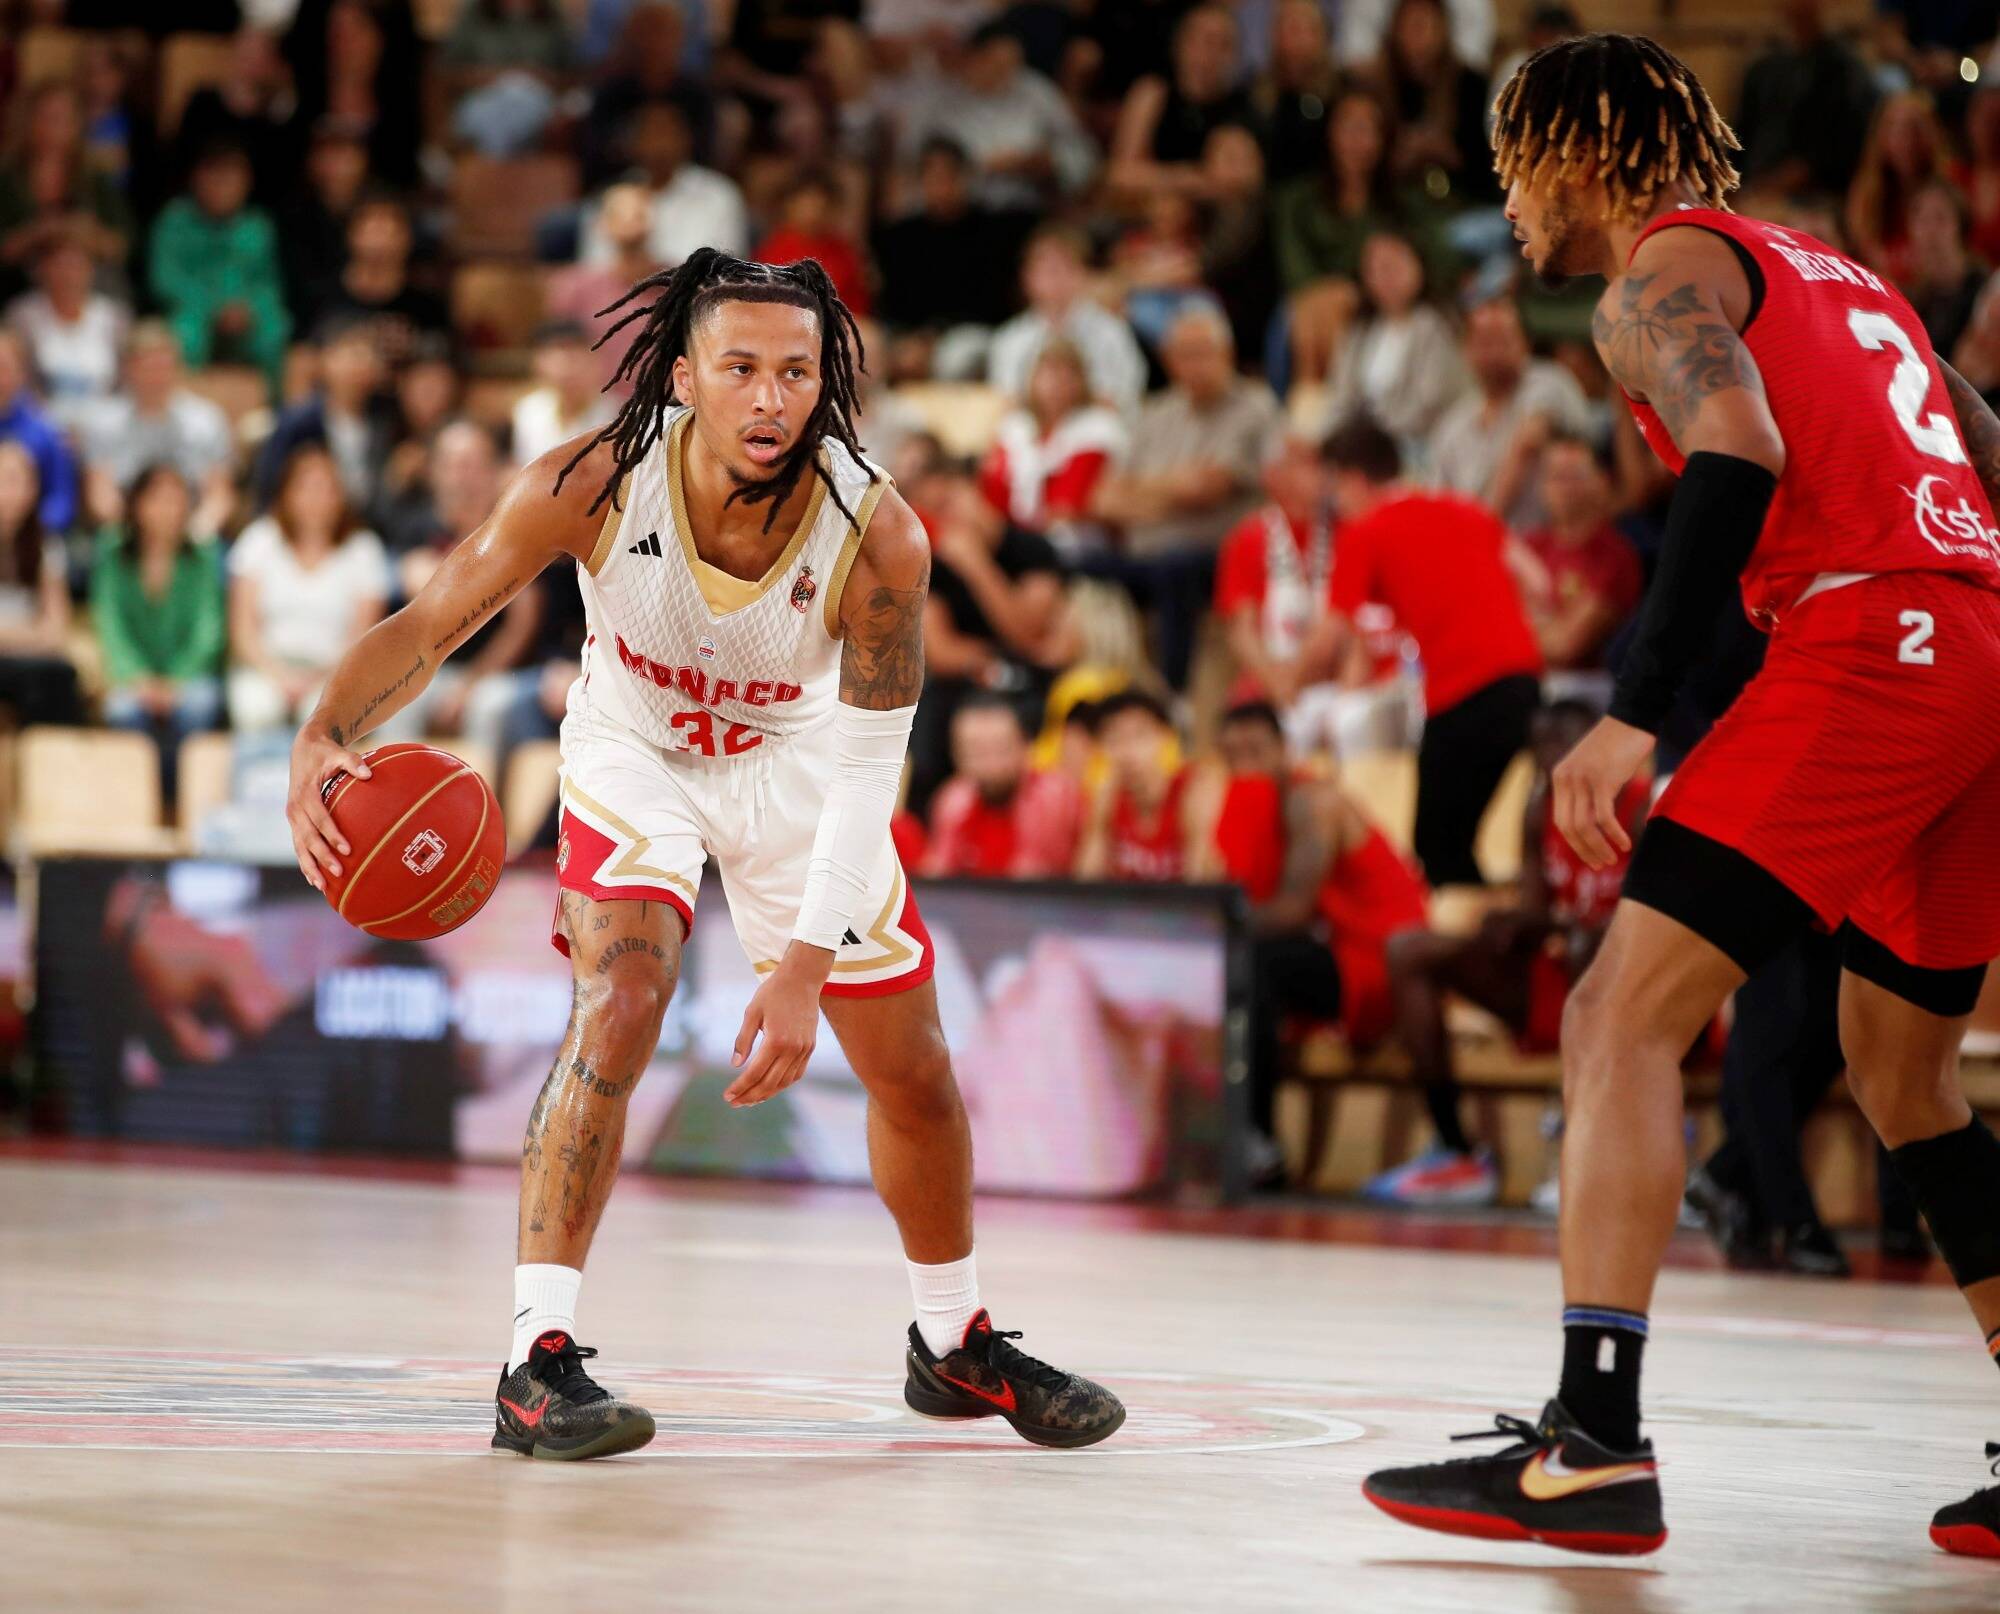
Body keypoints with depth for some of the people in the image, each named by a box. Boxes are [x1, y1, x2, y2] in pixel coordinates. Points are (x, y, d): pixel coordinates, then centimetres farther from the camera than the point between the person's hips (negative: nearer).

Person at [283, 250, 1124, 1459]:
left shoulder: (879, 536, -32)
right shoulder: (594, 486, -32)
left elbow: (868, 767, -26)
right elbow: (433, 622, -24)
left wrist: (806, 971, -32)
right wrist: (326, 737, -43)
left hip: (796, 763, 2)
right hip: (635, 756, -2)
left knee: (916, 1075, 8)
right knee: (618, 1011, -26)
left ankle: (959, 1345, 33)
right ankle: (537, 1362, -23)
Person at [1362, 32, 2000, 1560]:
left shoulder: (1664, 272, 3)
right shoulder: (1833, 274, 29)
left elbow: (1740, 456, -16)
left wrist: (1634, 710, -21)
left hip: (1870, 636, -9)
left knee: (1624, 1015, -12)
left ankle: (1594, 1445, -23)